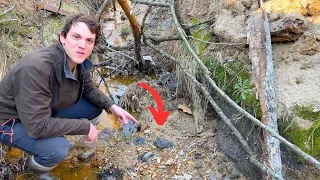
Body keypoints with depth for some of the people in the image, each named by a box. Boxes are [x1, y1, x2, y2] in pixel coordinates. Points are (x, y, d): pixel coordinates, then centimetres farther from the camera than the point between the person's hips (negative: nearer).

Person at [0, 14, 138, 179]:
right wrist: (85, 126, -26)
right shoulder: (36, 68, -37)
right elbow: (38, 126, -36)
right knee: (58, 149, -30)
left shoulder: (78, 61, -13)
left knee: (94, 107, -1)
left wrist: (112, 106, -12)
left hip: (47, 112, 7)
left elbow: (88, 89, 6)